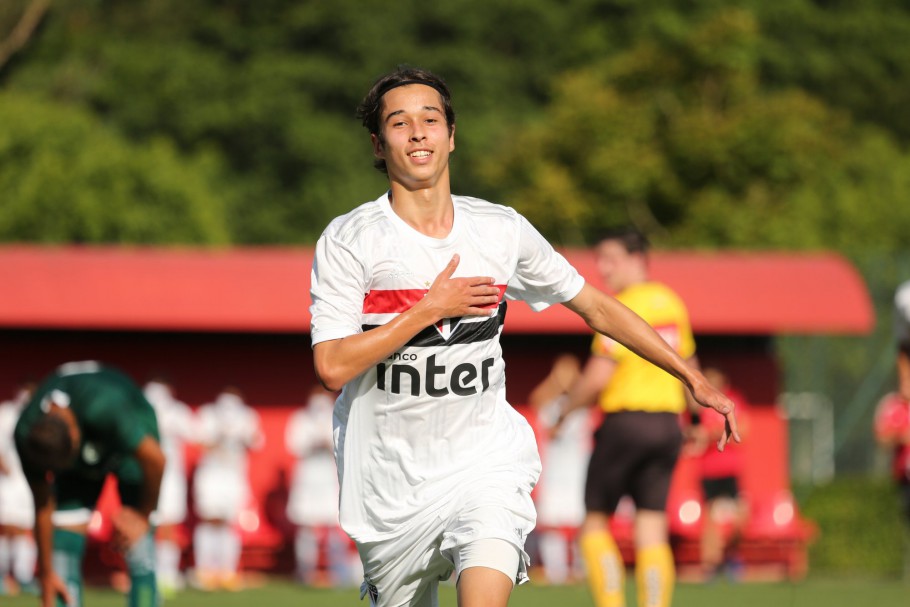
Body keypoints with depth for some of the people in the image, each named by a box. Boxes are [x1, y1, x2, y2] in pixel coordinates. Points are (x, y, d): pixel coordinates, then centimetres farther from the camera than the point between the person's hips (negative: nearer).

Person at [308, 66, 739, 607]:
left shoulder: (502, 231, 2)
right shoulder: (348, 240, -7)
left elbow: (596, 307, 13)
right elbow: (332, 366, -15)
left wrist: (694, 379, 12)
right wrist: (431, 309, -16)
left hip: (485, 461, 0)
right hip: (389, 483, 0)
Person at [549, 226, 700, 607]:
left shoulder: (623, 307, -12)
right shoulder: (671, 302, 11)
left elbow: (598, 376, -16)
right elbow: (688, 367, 20)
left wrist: (566, 410, -2)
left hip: (624, 422, -6)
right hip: (667, 424, 6)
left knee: (595, 521, 5)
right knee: (652, 530, 3)